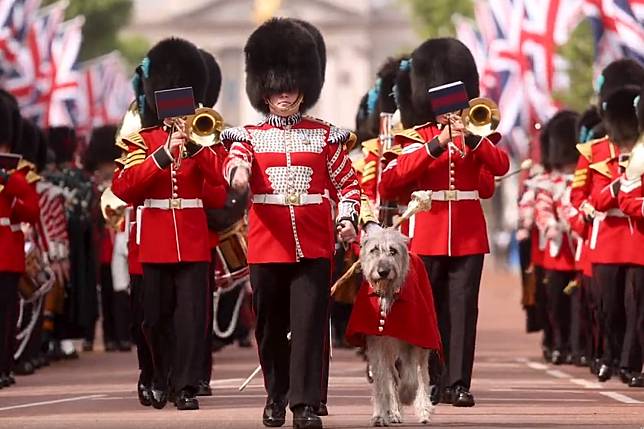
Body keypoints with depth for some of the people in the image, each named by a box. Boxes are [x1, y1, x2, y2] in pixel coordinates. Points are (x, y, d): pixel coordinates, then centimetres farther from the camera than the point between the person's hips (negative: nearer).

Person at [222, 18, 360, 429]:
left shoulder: (324, 135, 9)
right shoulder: (250, 135, 7)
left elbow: (348, 183, 11)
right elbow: (235, 160, -14)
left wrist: (347, 218, -7)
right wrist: (238, 171, -39)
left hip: (313, 244, -1)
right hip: (267, 244, 1)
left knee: (310, 323, -8)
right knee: (271, 326, 8)